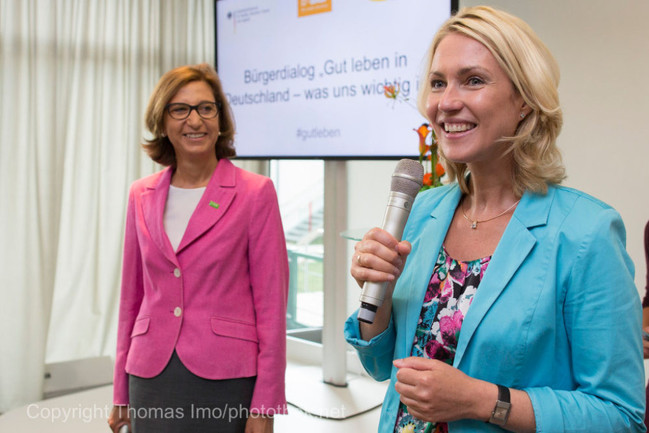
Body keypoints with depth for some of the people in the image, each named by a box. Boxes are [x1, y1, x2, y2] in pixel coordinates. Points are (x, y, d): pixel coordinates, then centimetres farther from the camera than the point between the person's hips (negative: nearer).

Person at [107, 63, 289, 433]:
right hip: (152, 377, 4)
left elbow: (271, 302, -8)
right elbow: (133, 295, 10)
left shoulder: (255, 192, -7)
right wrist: (122, 394, 11)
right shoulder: (142, 195, 6)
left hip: (225, 377, -3)